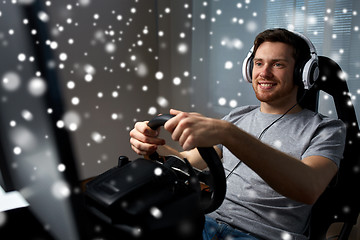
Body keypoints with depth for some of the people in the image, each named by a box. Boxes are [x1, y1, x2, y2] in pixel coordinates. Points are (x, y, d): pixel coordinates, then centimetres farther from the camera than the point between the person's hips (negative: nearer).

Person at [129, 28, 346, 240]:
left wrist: (228, 134, -35)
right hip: (209, 220, 4)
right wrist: (153, 145, -11)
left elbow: (309, 189, -23)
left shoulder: (327, 129, -1)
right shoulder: (237, 117, 15)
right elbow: (188, 162, 11)